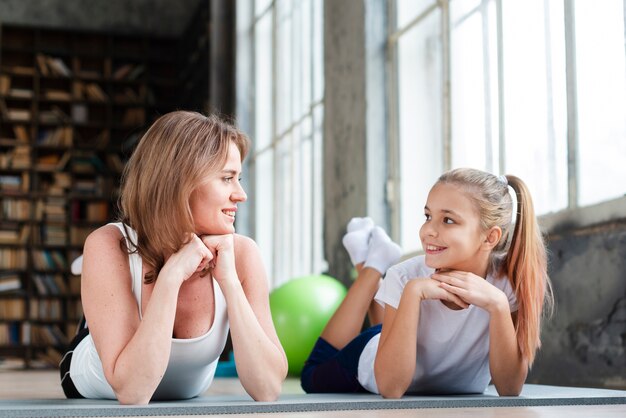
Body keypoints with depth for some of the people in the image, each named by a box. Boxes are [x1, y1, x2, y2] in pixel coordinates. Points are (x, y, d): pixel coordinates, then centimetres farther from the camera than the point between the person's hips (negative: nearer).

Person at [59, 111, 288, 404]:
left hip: (186, 397, 4)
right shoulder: (110, 247, -32)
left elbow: (267, 390, -29)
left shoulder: (240, 253, -25)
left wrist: (229, 280, -36)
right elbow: (131, 391, -37)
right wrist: (171, 276, -41)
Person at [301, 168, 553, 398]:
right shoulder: (406, 278, -31)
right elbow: (390, 388, -35)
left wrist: (498, 304, -45)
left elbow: (510, 389, -31)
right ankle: (371, 263, 30)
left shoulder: (514, 281, -31)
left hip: (457, 389, 2)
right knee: (314, 377, 27)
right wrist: (413, 292, -44)